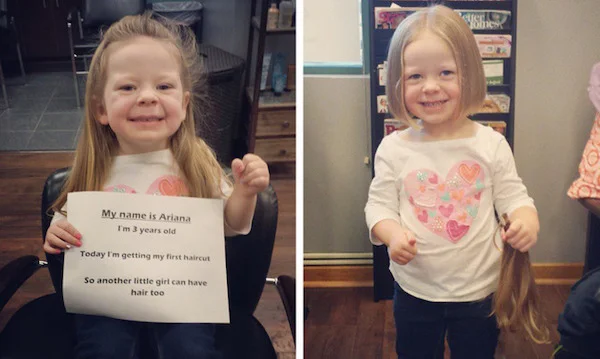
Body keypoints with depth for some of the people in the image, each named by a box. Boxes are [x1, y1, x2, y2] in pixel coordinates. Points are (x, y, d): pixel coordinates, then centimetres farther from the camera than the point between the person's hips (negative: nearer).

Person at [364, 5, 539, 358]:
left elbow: (513, 196, -2)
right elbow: (379, 205, -3)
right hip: (414, 290, 1)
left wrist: (527, 220, -24)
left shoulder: (491, 144, -7)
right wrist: (392, 233, -24)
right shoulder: (394, 149, -7)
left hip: (479, 290, 0)